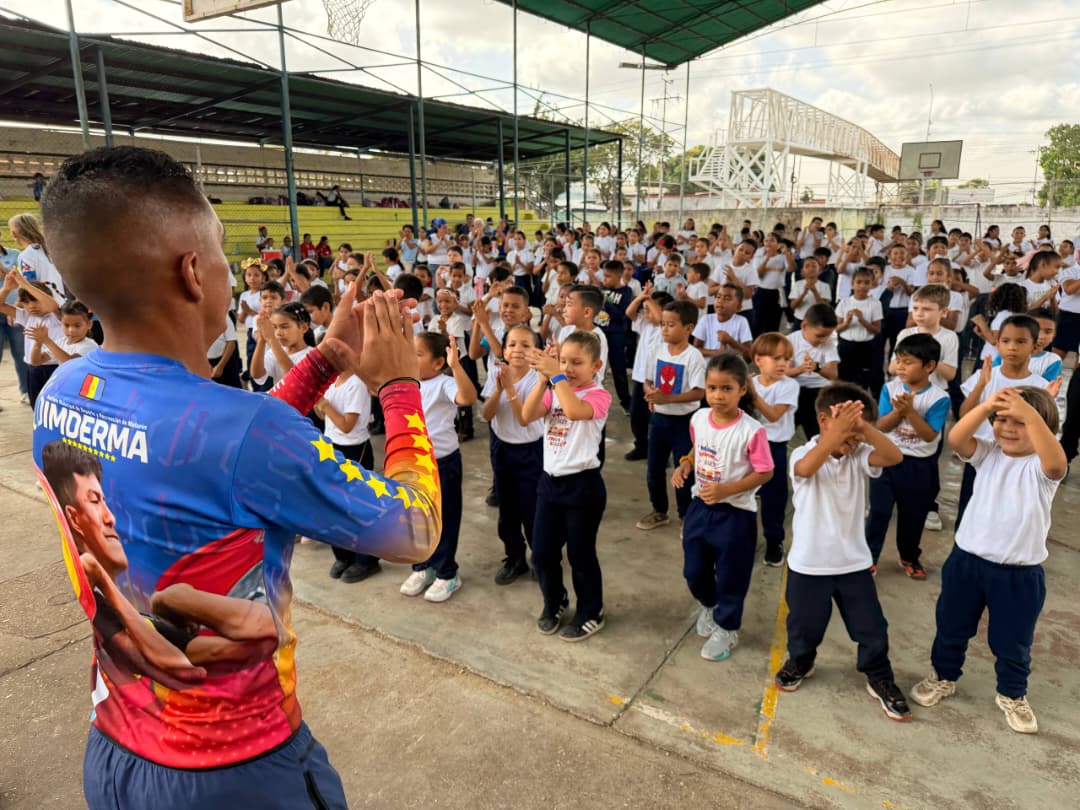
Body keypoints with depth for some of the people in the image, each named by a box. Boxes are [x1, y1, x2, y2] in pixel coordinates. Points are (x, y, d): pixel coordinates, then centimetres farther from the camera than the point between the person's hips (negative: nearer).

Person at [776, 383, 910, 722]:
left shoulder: (859, 456, -4)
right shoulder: (803, 455, -16)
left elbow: (894, 457, -23)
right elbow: (806, 468, -41)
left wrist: (864, 427, -40)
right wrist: (837, 433, -53)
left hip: (854, 562, 3)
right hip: (809, 564, -3)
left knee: (872, 628, 12)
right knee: (804, 624, 17)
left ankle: (880, 681, 35)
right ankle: (800, 662, 46)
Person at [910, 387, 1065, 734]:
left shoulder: (1041, 467, -12)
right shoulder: (988, 453, -3)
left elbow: (1057, 462, -37)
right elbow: (955, 439, -22)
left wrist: (1031, 415, -48)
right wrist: (985, 406, -37)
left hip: (1020, 571, -2)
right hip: (967, 558, 3)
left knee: (1012, 641, 16)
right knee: (952, 627, 19)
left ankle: (1012, 695, 40)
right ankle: (944, 676, 41)